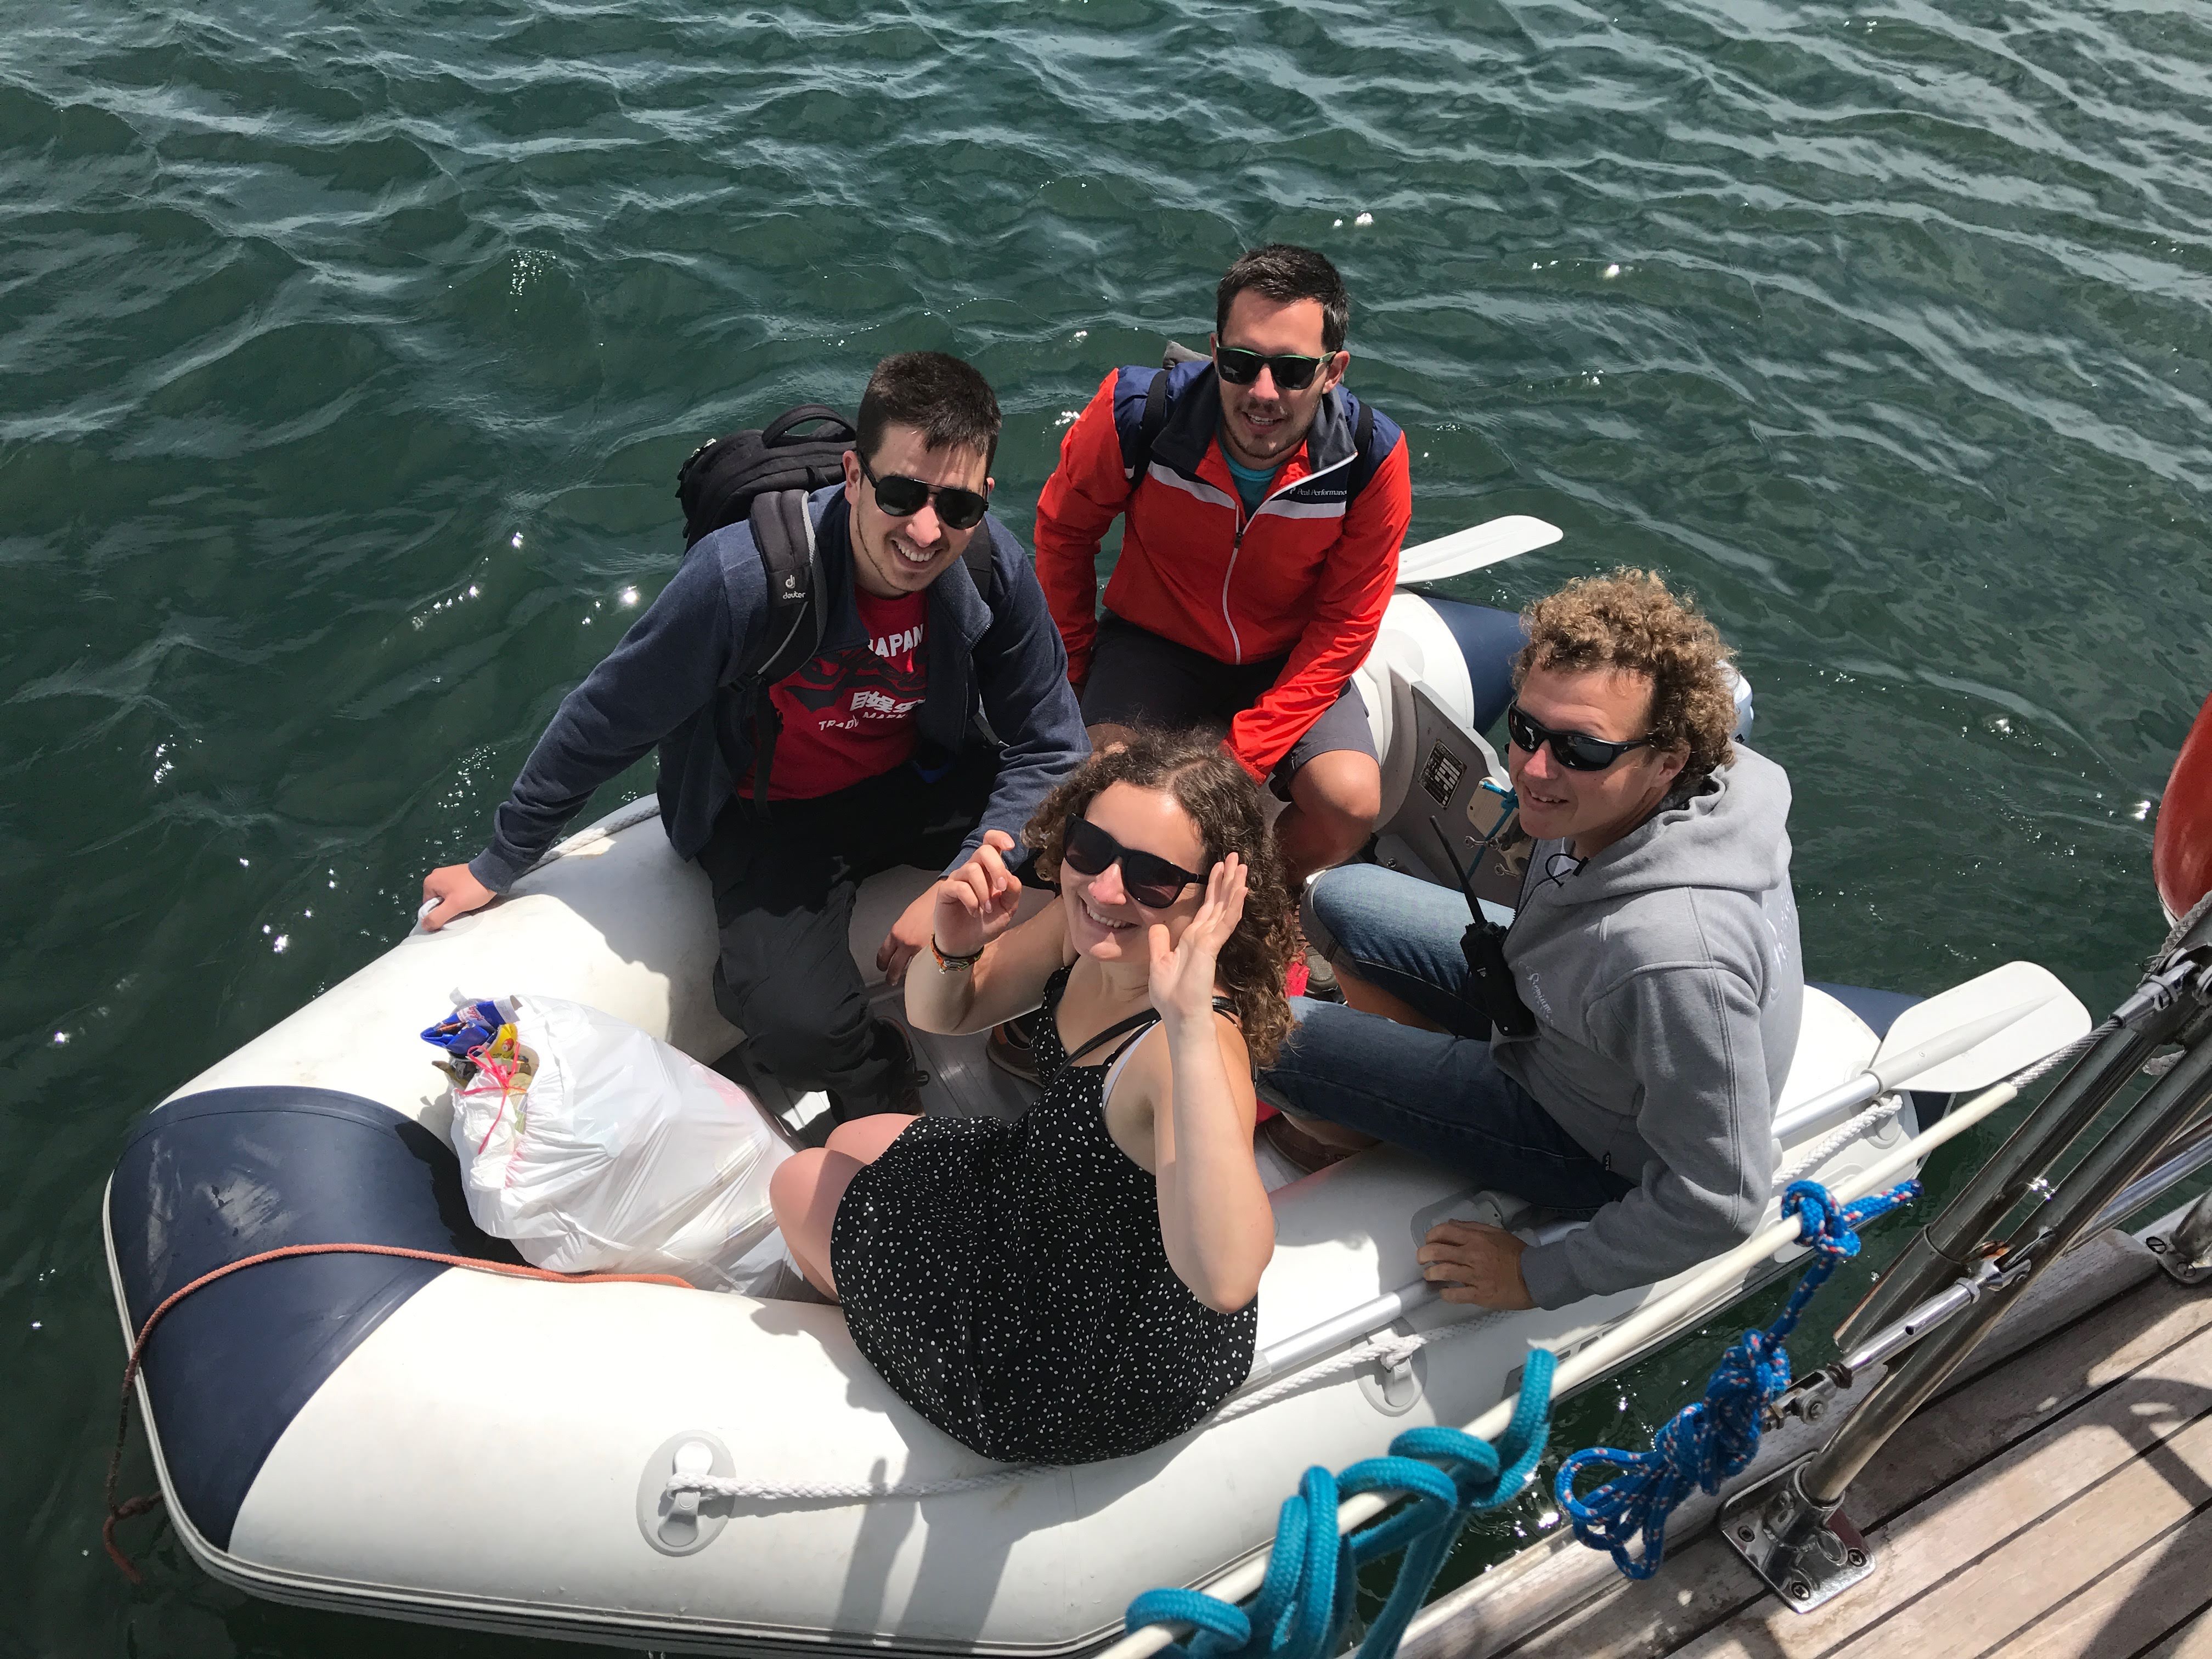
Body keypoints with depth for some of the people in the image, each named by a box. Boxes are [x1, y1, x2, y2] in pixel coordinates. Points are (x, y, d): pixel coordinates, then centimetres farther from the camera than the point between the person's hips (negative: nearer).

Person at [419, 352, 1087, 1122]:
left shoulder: (994, 567, -20)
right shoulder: (740, 579, -31)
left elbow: (1047, 746, -9)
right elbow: (604, 720, -16)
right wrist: (498, 865, -4)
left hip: (919, 778, 4)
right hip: (774, 816, -3)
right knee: (794, 1021, -30)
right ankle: (884, 1092, 8)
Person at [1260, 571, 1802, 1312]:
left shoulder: (1676, 955, -45)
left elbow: (1720, 1202, -33)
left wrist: (1540, 1278, -20)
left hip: (1599, 1145, -7)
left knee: (1273, 1034, -6)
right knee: (1341, 899, 13)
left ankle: (1360, 1147, 30)